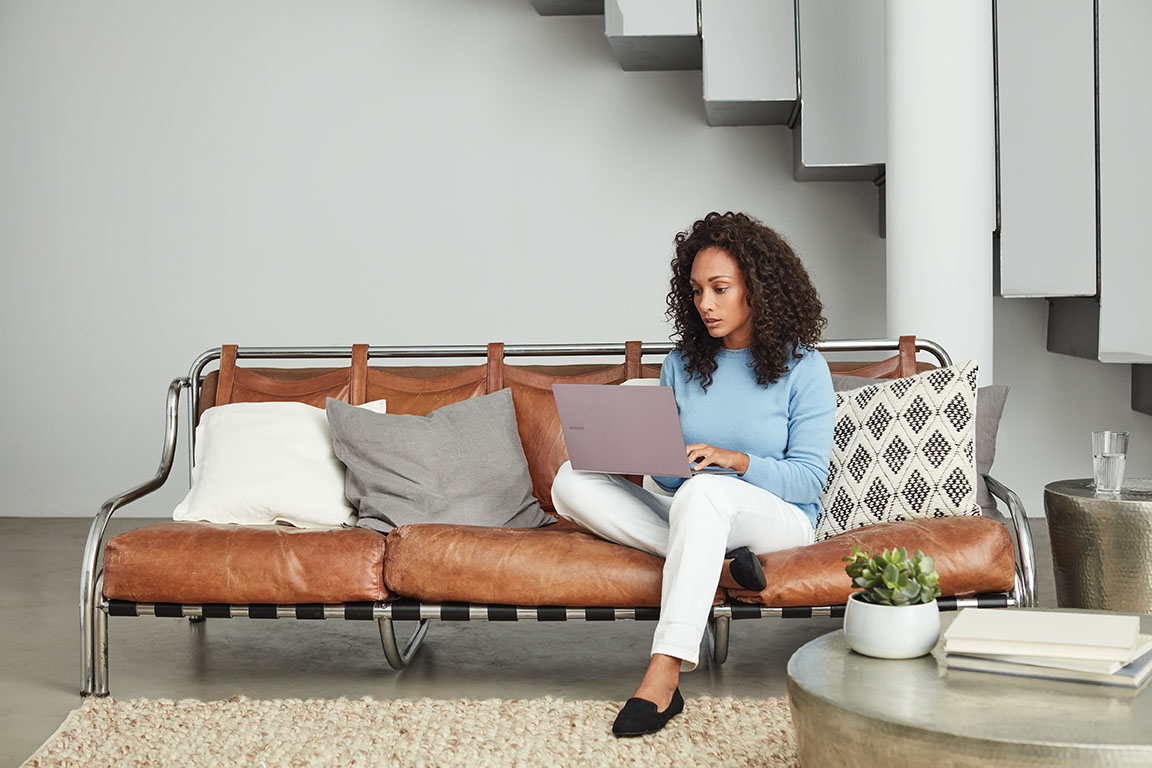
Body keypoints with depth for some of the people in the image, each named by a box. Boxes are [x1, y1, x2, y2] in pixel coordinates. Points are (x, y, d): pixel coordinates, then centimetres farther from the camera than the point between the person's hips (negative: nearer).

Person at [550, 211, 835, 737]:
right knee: (571, 481, -17)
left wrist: (735, 460, -23)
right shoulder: (681, 365, 10)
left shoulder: (801, 368, -2)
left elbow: (808, 480, -7)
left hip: (777, 519, -5)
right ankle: (712, 562, -27)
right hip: (688, 513, 5)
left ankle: (664, 676, -46)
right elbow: (670, 477, 12)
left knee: (704, 491, -41)